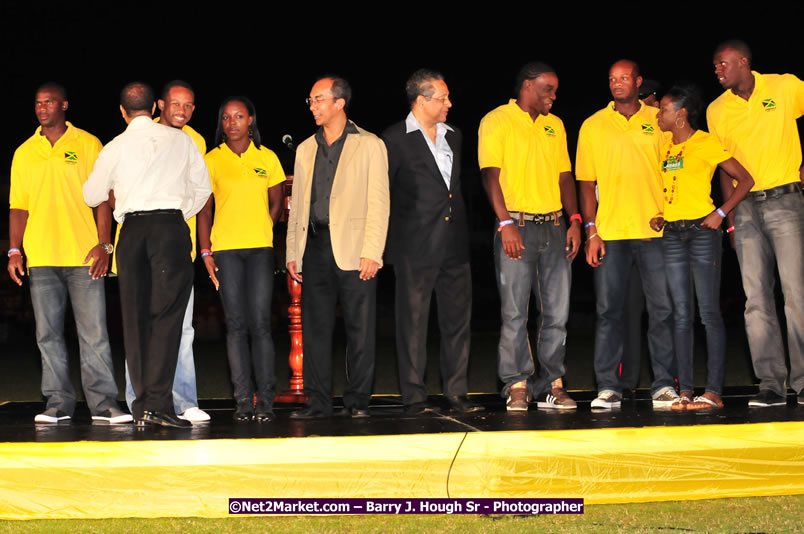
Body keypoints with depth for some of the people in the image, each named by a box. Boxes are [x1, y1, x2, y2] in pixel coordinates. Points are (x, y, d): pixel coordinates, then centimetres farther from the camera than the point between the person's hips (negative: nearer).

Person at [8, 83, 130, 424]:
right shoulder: (24, 152, 13)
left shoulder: (87, 144, 4)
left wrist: (104, 244, -7)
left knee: (94, 332, -5)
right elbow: (18, 205, 14)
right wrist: (14, 250, 4)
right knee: (48, 334, 4)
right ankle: (58, 404, 10)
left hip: (83, 255, -3)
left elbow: (103, 198, 2)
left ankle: (103, 404, -1)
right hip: (41, 257, 3)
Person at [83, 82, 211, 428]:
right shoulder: (180, 140, 7)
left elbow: (91, 196, 18)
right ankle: (157, 403, -13)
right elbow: (203, 187, 12)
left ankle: (142, 404, 7)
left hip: (132, 230, 1)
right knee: (166, 315, -4)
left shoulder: (115, 148, 7)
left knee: (135, 317, 6)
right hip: (170, 224, -1)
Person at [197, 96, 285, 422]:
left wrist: (260, 232, 5)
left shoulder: (267, 158, 8)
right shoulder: (212, 160, 5)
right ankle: (243, 401, 3)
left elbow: (276, 203, 17)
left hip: (260, 249, 0)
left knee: (260, 323, -5)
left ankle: (265, 400, -1)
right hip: (225, 249, 0)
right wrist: (206, 251, -1)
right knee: (236, 324, 0)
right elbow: (204, 210, 6)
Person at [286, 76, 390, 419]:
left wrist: (371, 253, -12)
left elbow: (378, 203, -3)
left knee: (360, 329, -2)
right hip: (315, 248, 4)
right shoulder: (305, 149, 18)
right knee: (314, 327, 4)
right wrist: (293, 253, 9)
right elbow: (297, 203, 18)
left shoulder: (369, 145, 3)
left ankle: (357, 401, 5)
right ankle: (318, 401, 10)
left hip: (353, 248, -4)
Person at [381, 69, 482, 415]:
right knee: (413, 322, 1)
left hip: (455, 244, 6)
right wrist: (384, 243, -5)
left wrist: (462, 227, 14)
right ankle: (414, 396, 7)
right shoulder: (396, 139, -4)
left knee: (458, 319, 6)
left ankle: (456, 393, 13)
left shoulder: (453, 136, 15)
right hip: (416, 247, -5)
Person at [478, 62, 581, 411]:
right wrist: (505, 223, -16)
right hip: (517, 226, -5)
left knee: (557, 312, 4)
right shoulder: (496, 121, 0)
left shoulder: (555, 125, 18)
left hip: (554, 226, 5)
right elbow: (490, 174, -7)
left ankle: (550, 385, 10)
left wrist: (574, 220, 6)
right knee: (515, 312, -5)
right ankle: (517, 386, 1)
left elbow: (564, 175, 18)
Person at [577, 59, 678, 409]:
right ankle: (608, 388, 5)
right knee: (608, 311, 1)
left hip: (654, 232, 0)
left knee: (662, 309, 0)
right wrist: (591, 231, -1)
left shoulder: (659, 121, 7)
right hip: (610, 232, 0)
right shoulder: (593, 126, 8)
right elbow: (586, 183, 8)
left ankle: (664, 385, 6)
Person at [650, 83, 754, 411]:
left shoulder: (706, 143, -3)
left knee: (709, 312, -7)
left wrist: (720, 213, -12)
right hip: (672, 234, 6)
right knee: (681, 314, 3)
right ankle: (685, 390, 3)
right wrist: (658, 217, 6)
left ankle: (714, 392, -7)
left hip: (702, 232, -6)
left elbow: (745, 180, -4)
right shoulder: (666, 148, 15)